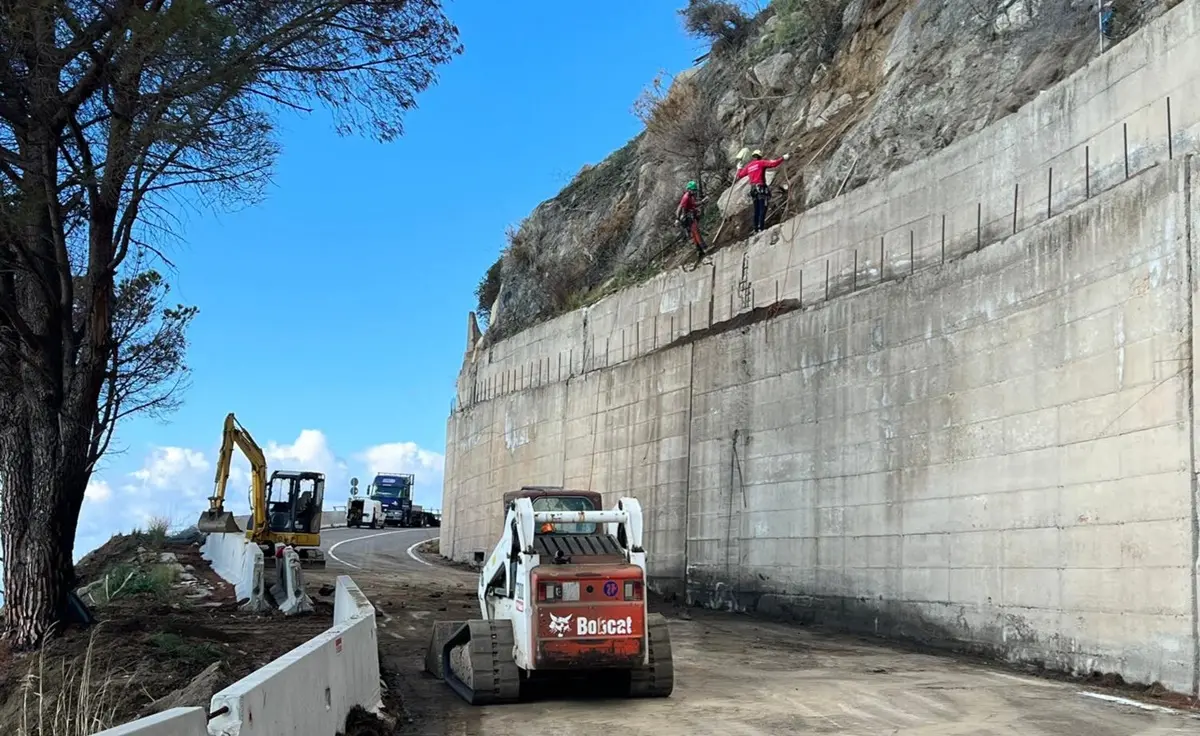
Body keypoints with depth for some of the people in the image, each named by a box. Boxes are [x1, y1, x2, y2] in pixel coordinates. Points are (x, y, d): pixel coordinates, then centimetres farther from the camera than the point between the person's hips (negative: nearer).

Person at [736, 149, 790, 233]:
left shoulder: (748, 166, 15)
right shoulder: (761, 163, 0)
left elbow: (739, 175, 25)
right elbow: (773, 164, -11)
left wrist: (739, 168, 45)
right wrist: (783, 158, -3)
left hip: (753, 190, 6)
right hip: (761, 188, -6)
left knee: (756, 210, 12)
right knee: (763, 209, -9)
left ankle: (756, 228, 9)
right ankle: (761, 228, -19)